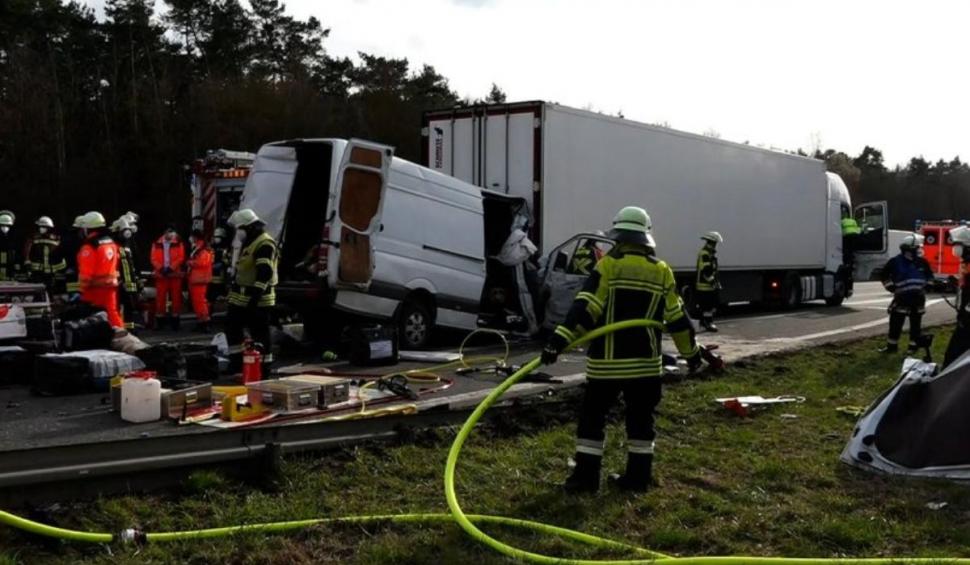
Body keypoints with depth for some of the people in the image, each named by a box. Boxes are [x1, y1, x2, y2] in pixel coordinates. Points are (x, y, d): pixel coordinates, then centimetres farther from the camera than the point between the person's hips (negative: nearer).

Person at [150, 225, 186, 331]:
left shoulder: (178, 243, 2)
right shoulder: (157, 243, 6)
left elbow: (181, 258, -5)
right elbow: (154, 258, 1)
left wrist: (171, 267, -15)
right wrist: (161, 268, -14)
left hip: (175, 274, -1)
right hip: (161, 274, 1)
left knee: (176, 297, 2)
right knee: (160, 297, 2)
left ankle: (175, 319, 9)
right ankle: (159, 320, 8)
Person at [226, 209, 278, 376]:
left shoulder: (264, 245, -17)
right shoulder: (248, 243, 17)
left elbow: (264, 273, -25)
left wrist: (255, 296, -28)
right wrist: (233, 289, 26)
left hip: (258, 300, -11)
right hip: (241, 298, 11)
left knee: (259, 333, -5)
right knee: (232, 325, 14)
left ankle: (265, 366, 2)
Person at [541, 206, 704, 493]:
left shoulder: (608, 265, -7)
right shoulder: (662, 271, 4)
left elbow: (584, 309, -16)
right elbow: (677, 319, 9)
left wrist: (559, 339, -19)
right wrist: (691, 351, 21)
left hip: (607, 360, -3)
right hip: (644, 361, 3)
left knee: (592, 417, 6)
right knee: (640, 419, 13)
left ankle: (586, 475, 6)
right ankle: (638, 476, 17)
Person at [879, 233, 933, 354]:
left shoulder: (922, 261, 1)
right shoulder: (895, 262, -8)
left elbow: (929, 275, 15)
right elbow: (884, 276, 3)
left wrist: (925, 287, 4)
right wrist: (892, 288, -3)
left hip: (918, 298, 2)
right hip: (902, 298, -2)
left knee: (915, 324, 8)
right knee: (895, 323, -1)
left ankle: (914, 345, 18)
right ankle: (892, 345, 9)